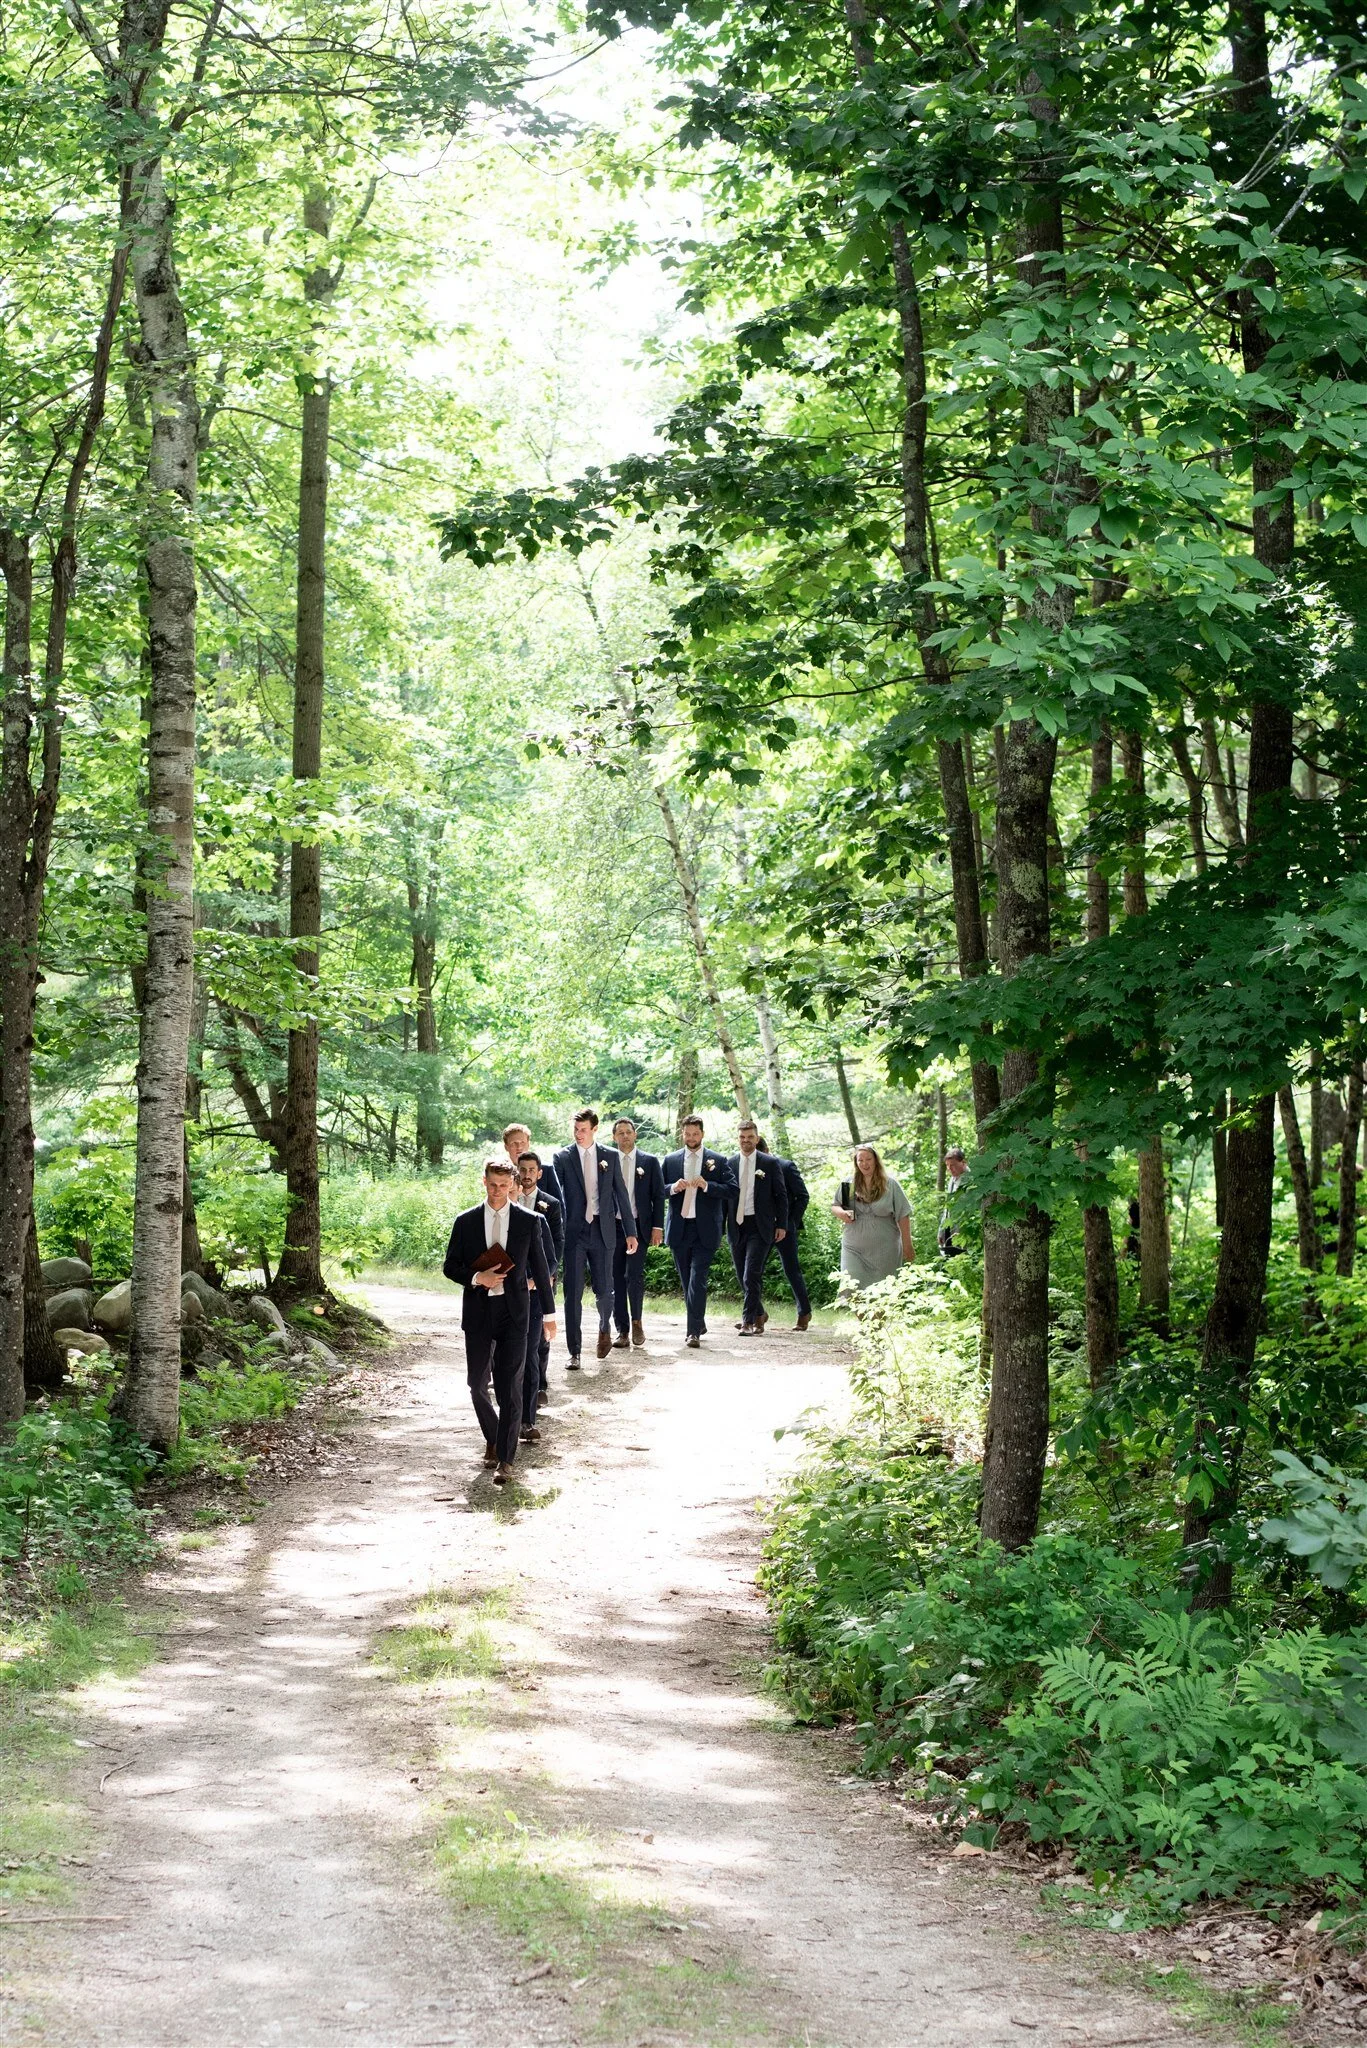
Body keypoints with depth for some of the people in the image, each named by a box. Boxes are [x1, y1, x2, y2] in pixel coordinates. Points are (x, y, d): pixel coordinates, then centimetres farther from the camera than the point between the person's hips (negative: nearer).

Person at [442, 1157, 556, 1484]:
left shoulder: (529, 1222, 1)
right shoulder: (465, 1222, 3)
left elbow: (540, 1269, 8)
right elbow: (450, 1266, 5)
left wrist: (549, 1313, 11)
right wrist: (477, 1278, -14)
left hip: (514, 1312, -2)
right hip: (477, 1312, 2)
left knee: (510, 1388, -8)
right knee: (478, 1384, 10)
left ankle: (505, 1460, -7)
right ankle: (493, 1438, 35)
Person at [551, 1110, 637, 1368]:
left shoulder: (610, 1157, 6)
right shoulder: (562, 1158, 1)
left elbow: (620, 1194, 8)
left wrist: (630, 1232, 5)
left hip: (602, 1231, 1)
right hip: (573, 1231, -1)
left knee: (604, 1289, 4)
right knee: (573, 1293, -2)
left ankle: (605, 1328, 36)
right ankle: (574, 1352, 3)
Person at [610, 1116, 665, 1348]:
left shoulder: (649, 1161, 6)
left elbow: (658, 1195, 5)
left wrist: (657, 1226, -4)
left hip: (639, 1226, -2)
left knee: (635, 1275, -12)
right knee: (616, 1279, 2)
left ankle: (637, 1322, 8)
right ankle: (622, 1330, 8)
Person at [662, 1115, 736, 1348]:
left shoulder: (717, 1161, 4)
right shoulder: (671, 1160, 11)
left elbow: (732, 1189, -3)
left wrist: (707, 1185, -17)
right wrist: (673, 1188, -12)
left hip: (705, 1230, -3)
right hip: (679, 1229, 3)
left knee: (698, 1280, -12)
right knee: (686, 1282, 11)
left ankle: (694, 1332, -14)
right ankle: (699, 1325, 26)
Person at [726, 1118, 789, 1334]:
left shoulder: (769, 1164, 1)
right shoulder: (729, 1163, 7)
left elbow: (781, 1195, 4)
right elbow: (724, 1194, 10)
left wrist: (782, 1225, -1)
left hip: (759, 1227, -4)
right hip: (736, 1227, 4)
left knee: (751, 1276, -13)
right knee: (743, 1277, 10)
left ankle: (749, 1321, -11)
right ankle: (759, 1315, 27)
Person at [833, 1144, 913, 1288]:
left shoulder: (889, 1184, -1)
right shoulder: (848, 1185, 5)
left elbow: (902, 1216, 0)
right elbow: (834, 1207, 14)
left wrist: (907, 1245, -2)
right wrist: (840, 1213, -11)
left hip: (884, 1251, -1)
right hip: (854, 1249, 1)